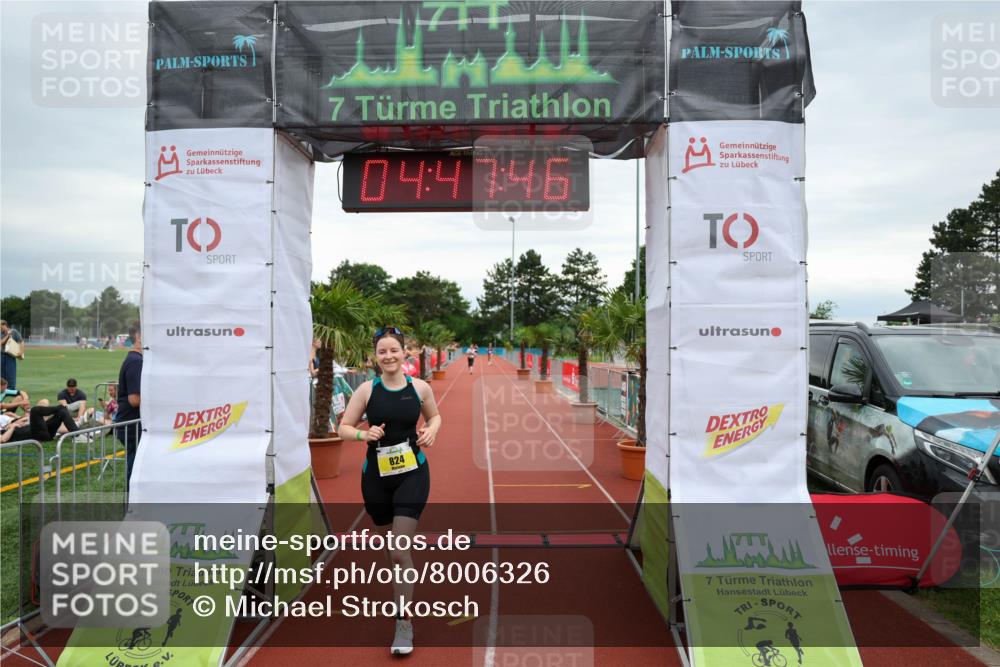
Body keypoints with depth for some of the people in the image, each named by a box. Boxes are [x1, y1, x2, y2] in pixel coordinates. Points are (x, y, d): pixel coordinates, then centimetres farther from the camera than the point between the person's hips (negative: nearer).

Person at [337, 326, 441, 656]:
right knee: (392, 547, 19)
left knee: (400, 551, -10)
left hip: (412, 474, -2)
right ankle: (403, 594, 50)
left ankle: (404, 623, 2)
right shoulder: (367, 390, -5)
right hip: (376, 476, 2)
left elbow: (434, 416, 14)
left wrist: (431, 431, -7)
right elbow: (343, 428, 0)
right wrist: (364, 434, -19)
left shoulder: (420, 387, -4)